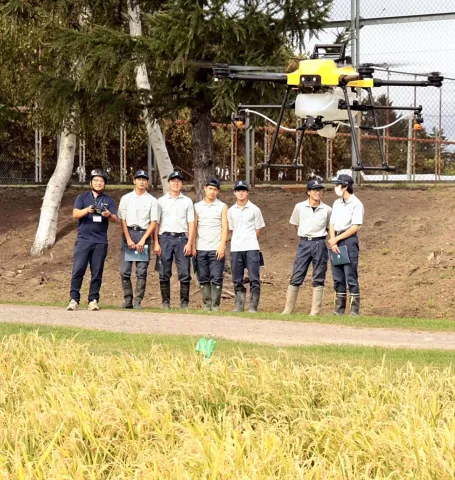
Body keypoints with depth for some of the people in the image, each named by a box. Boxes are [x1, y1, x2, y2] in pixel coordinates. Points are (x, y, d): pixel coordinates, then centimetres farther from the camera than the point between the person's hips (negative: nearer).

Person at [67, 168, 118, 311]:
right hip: (83, 239, -1)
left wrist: (108, 215, -21)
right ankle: (74, 299, -8)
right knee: (78, 271, -9)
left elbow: (115, 219, 3)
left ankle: (93, 300, 4)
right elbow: (75, 214, -3)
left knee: (97, 273, 1)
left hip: (100, 241, 1)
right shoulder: (82, 197, 10)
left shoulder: (108, 200, 13)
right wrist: (87, 210, -24)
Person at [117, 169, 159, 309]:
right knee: (125, 271, -3)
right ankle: (128, 300, 5)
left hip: (144, 234, -1)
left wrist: (143, 240, -10)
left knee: (141, 271, -3)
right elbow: (122, 220, 4)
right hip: (128, 234, 1)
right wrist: (129, 240, -7)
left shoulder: (152, 200, 6)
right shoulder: (126, 198, 9)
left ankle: (138, 301, -1)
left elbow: (153, 223, 0)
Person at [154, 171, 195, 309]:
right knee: (164, 273, 0)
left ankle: (184, 302, -1)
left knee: (184, 272, -5)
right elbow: (156, 223, 8)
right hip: (165, 237, 0)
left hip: (182, 238, 0)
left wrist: (189, 243, -3)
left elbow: (191, 223, 7)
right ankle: (166, 302, 5)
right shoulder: (161, 201, 11)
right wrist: (156, 243, -2)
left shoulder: (187, 201, 12)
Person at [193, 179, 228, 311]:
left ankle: (215, 305, -6)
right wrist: (192, 246, 2)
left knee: (216, 278, -8)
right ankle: (206, 304, 7)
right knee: (203, 278, 3)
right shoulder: (197, 207, 12)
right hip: (200, 249, 3)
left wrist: (222, 246, -11)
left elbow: (225, 227, 0)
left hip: (216, 249, -2)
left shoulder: (222, 207, 6)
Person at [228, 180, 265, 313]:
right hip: (235, 249, 3)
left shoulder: (254, 210, 1)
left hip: (251, 248, -3)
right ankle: (239, 306, 10)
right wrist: (238, 241, 9)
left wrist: (249, 242, 7)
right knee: (237, 280, 6)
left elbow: (258, 229, 6)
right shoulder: (231, 211, 10)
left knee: (254, 279, -7)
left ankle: (253, 307, -5)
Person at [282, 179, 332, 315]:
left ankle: (315, 312, 6)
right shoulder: (300, 207, 2)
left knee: (318, 279, 2)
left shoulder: (327, 210, 1)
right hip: (304, 243, 0)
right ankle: (288, 310, 2)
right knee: (296, 277, 0)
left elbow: (329, 228, 12)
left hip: (320, 244, 0)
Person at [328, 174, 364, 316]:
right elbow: (332, 224, 12)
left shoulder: (356, 204, -7)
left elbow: (355, 227, -12)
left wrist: (336, 239, -12)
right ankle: (339, 309, 13)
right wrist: (333, 241, -5)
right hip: (336, 241, 7)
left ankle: (355, 310, -6)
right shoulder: (337, 203, 15)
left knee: (351, 277, -7)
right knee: (338, 277, 8)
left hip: (349, 240, -7)